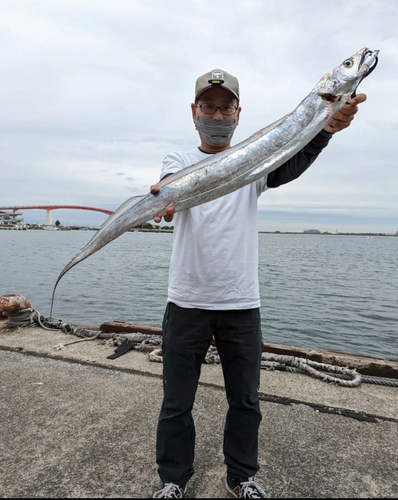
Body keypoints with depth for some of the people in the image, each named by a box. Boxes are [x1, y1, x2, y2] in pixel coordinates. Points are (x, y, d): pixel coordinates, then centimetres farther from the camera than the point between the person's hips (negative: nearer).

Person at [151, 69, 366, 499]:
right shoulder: (179, 161, 6)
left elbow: (290, 165, -14)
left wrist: (326, 128, -34)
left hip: (241, 304, 1)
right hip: (187, 302, 0)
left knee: (245, 400, 16)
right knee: (176, 401, 12)